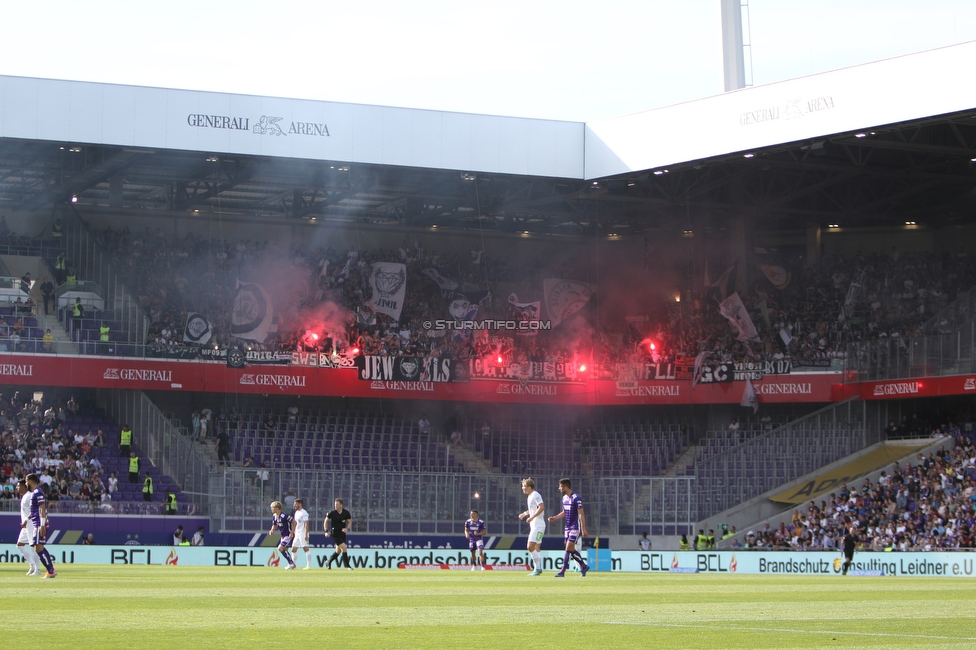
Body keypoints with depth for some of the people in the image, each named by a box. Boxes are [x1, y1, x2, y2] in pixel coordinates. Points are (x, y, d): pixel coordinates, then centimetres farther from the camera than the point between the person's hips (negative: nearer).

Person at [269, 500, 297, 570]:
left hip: (288, 535, -9)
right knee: (285, 550, 12)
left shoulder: (284, 516, -24)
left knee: (280, 548, -15)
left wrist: (292, 533, -21)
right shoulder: (274, 516, 1)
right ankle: (292, 564, 24)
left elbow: (294, 522, -20)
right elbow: (274, 525, 16)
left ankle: (291, 563, -7)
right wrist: (272, 530, -6)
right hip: (283, 535, 9)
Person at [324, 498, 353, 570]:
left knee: (338, 551, 11)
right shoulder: (332, 513, -9)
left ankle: (328, 562, 32)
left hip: (342, 533, 4)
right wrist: (326, 531, -8)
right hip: (335, 533, -4)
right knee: (344, 548, -15)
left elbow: (350, 522, 6)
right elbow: (326, 521, 3)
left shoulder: (346, 513, -3)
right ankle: (347, 566, -7)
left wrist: (347, 528, -14)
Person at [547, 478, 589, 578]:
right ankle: (584, 566, 24)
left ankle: (562, 572, -10)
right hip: (568, 527, 9)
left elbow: (581, 514, -17)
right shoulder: (564, 498, 10)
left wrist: (583, 529, -19)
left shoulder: (576, 498, -16)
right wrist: (554, 518, 5)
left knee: (568, 548, -11)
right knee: (571, 550, 8)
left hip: (576, 527, -9)